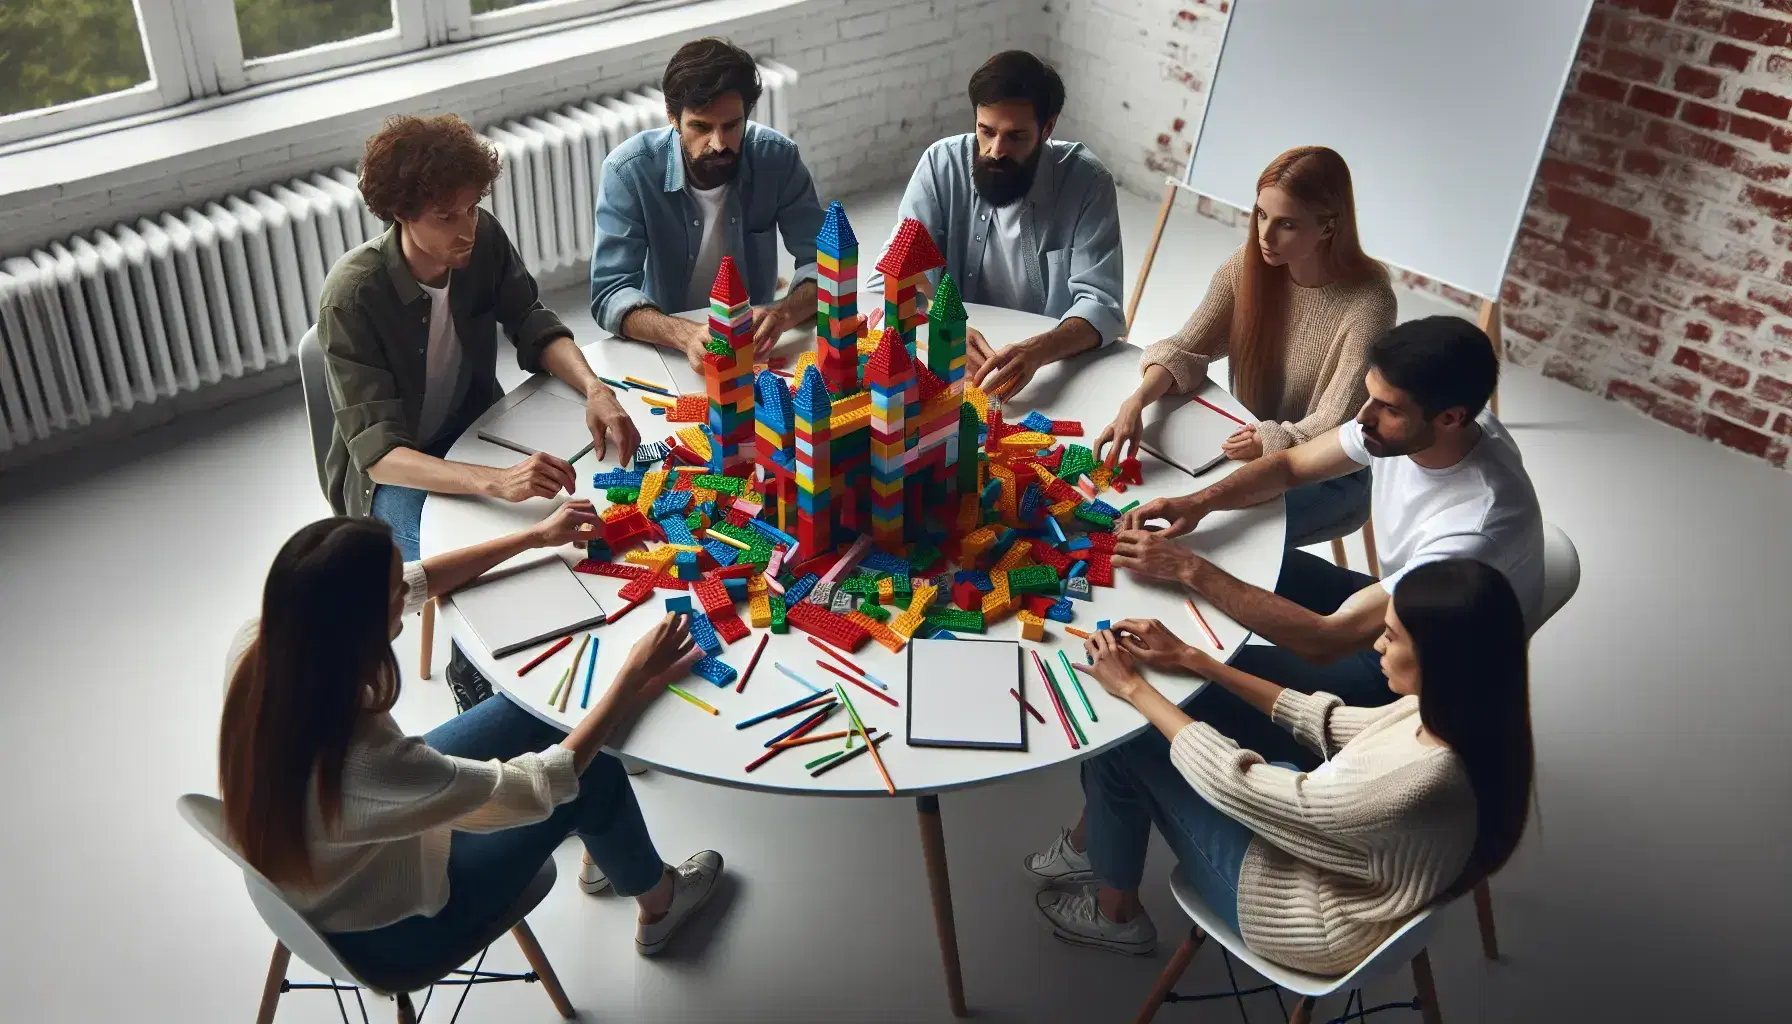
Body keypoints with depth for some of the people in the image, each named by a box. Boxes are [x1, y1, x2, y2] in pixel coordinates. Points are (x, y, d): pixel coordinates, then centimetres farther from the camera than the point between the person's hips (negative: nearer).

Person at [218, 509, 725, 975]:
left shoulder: (257, 644, -25)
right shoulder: (366, 767, -44)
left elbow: (414, 584, -7)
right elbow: (543, 783, -28)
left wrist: (535, 536, 1)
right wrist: (634, 676, -17)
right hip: (387, 932, -6)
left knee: (529, 713, 11)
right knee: (598, 778, 3)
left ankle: (600, 853, 41)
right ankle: (659, 903, 36)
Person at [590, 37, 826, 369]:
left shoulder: (778, 158, -11)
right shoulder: (628, 171, -17)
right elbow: (610, 294, -21)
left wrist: (784, 313, -32)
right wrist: (685, 335, -40)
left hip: (752, 340, 1)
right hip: (662, 350, -1)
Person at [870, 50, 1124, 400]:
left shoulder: (1087, 181, -11)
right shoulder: (942, 164, -8)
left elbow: (1100, 305, -16)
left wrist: (1036, 351, -37)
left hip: (1055, 364, 0)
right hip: (956, 369, 0)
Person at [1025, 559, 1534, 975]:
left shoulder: (1410, 787, -39)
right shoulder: (1456, 713, -15)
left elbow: (1232, 781, -27)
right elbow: (1329, 724, 1)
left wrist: (1133, 687, -16)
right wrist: (1193, 660, 0)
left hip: (1314, 920, -7)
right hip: (1320, 848, 8)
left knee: (1122, 745, -2)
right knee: (1142, 730, 8)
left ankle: (1115, 914, 23)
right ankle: (1088, 846, 36)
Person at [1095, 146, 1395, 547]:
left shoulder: (1368, 303, -24)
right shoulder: (1248, 265, -9)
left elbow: (1338, 427, -23)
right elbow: (1185, 349, -10)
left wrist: (1270, 443, -38)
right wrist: (1137, 401, -29)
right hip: (1250, 444, 5)